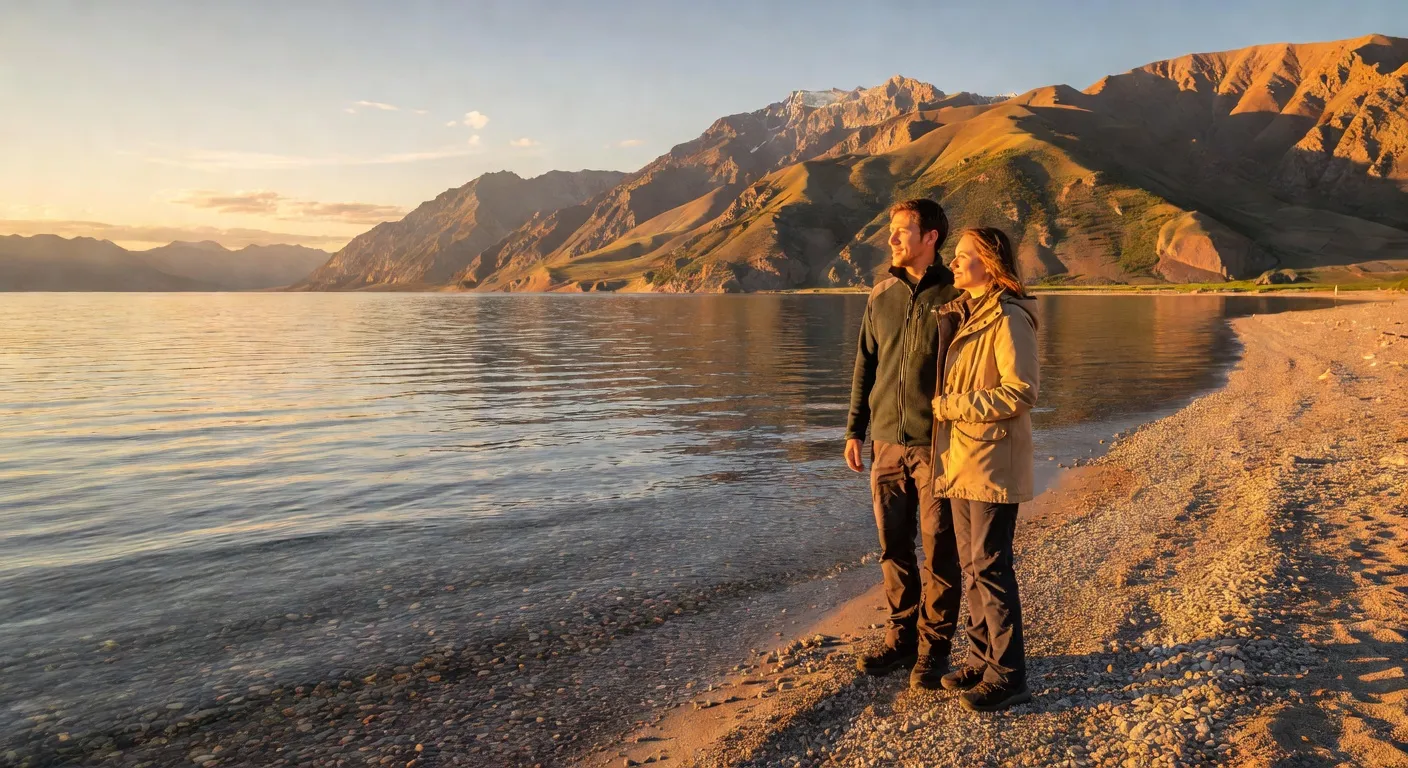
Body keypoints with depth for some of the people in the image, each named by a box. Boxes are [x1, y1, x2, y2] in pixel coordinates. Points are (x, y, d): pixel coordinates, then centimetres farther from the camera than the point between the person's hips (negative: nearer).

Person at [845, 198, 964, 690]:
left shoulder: (956, 296, -6)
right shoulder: (882, 295, 9)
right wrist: (854, 430, 10)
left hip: (937, 445, -5)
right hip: (887, 442, 5)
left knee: (940, 552, 4)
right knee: (893, 547, 12)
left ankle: (933, 648, 18)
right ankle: (901, 637, 26)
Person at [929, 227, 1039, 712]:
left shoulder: (1008, 319, -14)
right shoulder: (962, 314, 14)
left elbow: (1021, 392, -20)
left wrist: (951, 405, -16)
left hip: (992, 460, -9)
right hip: (960, 459, 9)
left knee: (990, 566, -4)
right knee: (971, 565, 14)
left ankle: (1008, 676, 7)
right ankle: (982, 658, 26)